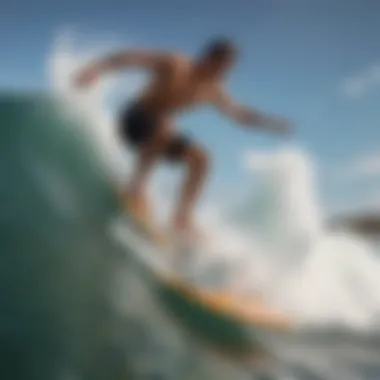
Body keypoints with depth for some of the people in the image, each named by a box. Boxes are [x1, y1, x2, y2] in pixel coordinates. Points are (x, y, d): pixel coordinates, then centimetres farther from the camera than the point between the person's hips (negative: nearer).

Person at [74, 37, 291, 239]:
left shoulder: (213, 92, 4)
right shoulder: (174, 65, -16)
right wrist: (99, 67, -35)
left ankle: (182, 218, -4)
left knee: (200, 158, -5)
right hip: (136, 120, -7)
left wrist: (273, 124, 10)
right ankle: (137, 188, -33)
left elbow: (240, 114, 17)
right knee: (162, 129, -37)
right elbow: (133, 57, -22)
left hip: (162, 129, 7)